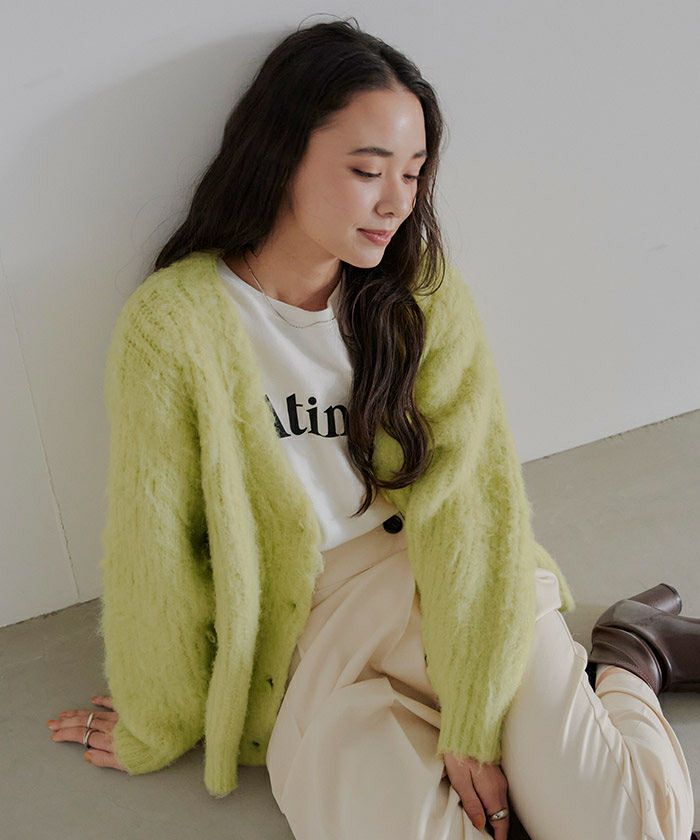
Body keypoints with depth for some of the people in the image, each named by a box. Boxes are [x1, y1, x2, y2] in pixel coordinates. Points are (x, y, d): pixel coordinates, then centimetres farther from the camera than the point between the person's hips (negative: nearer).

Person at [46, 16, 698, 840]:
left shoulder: (425, 293, -5)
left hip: (453, 582, 0)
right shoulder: (173, 324, -12)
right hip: (313, 617, 0)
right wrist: (157, 727, 8)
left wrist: (473, 718, -20)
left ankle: (624, 658, 13)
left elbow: (467, 494, -12)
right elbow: (156, 546, -4)